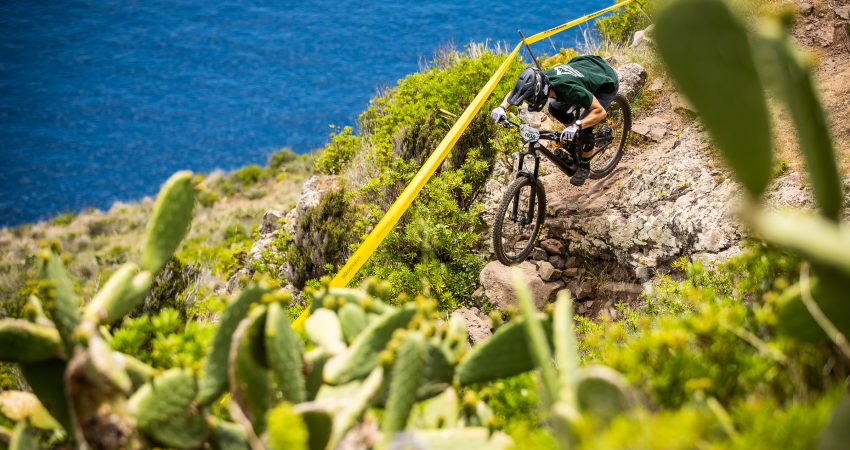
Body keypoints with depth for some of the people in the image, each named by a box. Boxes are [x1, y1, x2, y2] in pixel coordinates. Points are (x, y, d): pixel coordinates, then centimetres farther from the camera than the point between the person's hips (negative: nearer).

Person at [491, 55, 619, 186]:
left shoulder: (569, 89, -42)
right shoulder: (538, 81, -23)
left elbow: (600, 111, -38)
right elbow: (513, 93, -5)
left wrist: (577, 126, -51)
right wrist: (502, 108, -25)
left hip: (606, 83, -7)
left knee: (584, 130, -17)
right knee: (555, 108, -5)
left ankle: (584, 167, 10)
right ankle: (577, 135, 20)